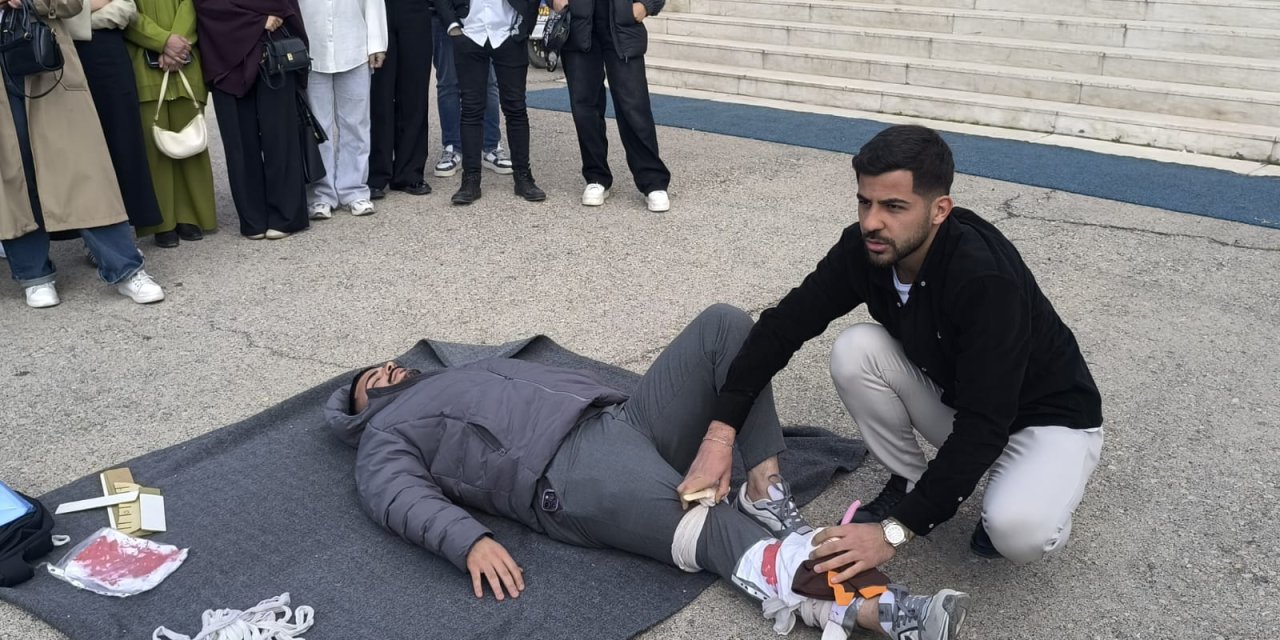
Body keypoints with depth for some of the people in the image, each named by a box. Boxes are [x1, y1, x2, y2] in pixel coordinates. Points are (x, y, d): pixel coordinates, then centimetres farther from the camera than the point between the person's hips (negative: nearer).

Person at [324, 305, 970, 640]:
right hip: (566, 470, -7)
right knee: (710, 531, -33)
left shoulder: (464, 373, 38)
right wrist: (469, 540, -28)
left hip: (621, 418, 8)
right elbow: (406, 499, -4)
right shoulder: (385, 437, 17)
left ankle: (765, 497, -17)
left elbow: (547, 374, 32)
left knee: (723, 325, -9)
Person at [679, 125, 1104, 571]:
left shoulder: (986, 279, -37)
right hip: (954, 397, 5)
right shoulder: (864, 248, -18)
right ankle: (909, 484, 1)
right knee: (855, 351, -20)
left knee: (1020, 532, -34)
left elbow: (984, 426, -37)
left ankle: (1011, 493, 3)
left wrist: (896, 529, -39)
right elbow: (784, 325, -14)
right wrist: (721, 432, -23)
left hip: (1050, 417, -5)